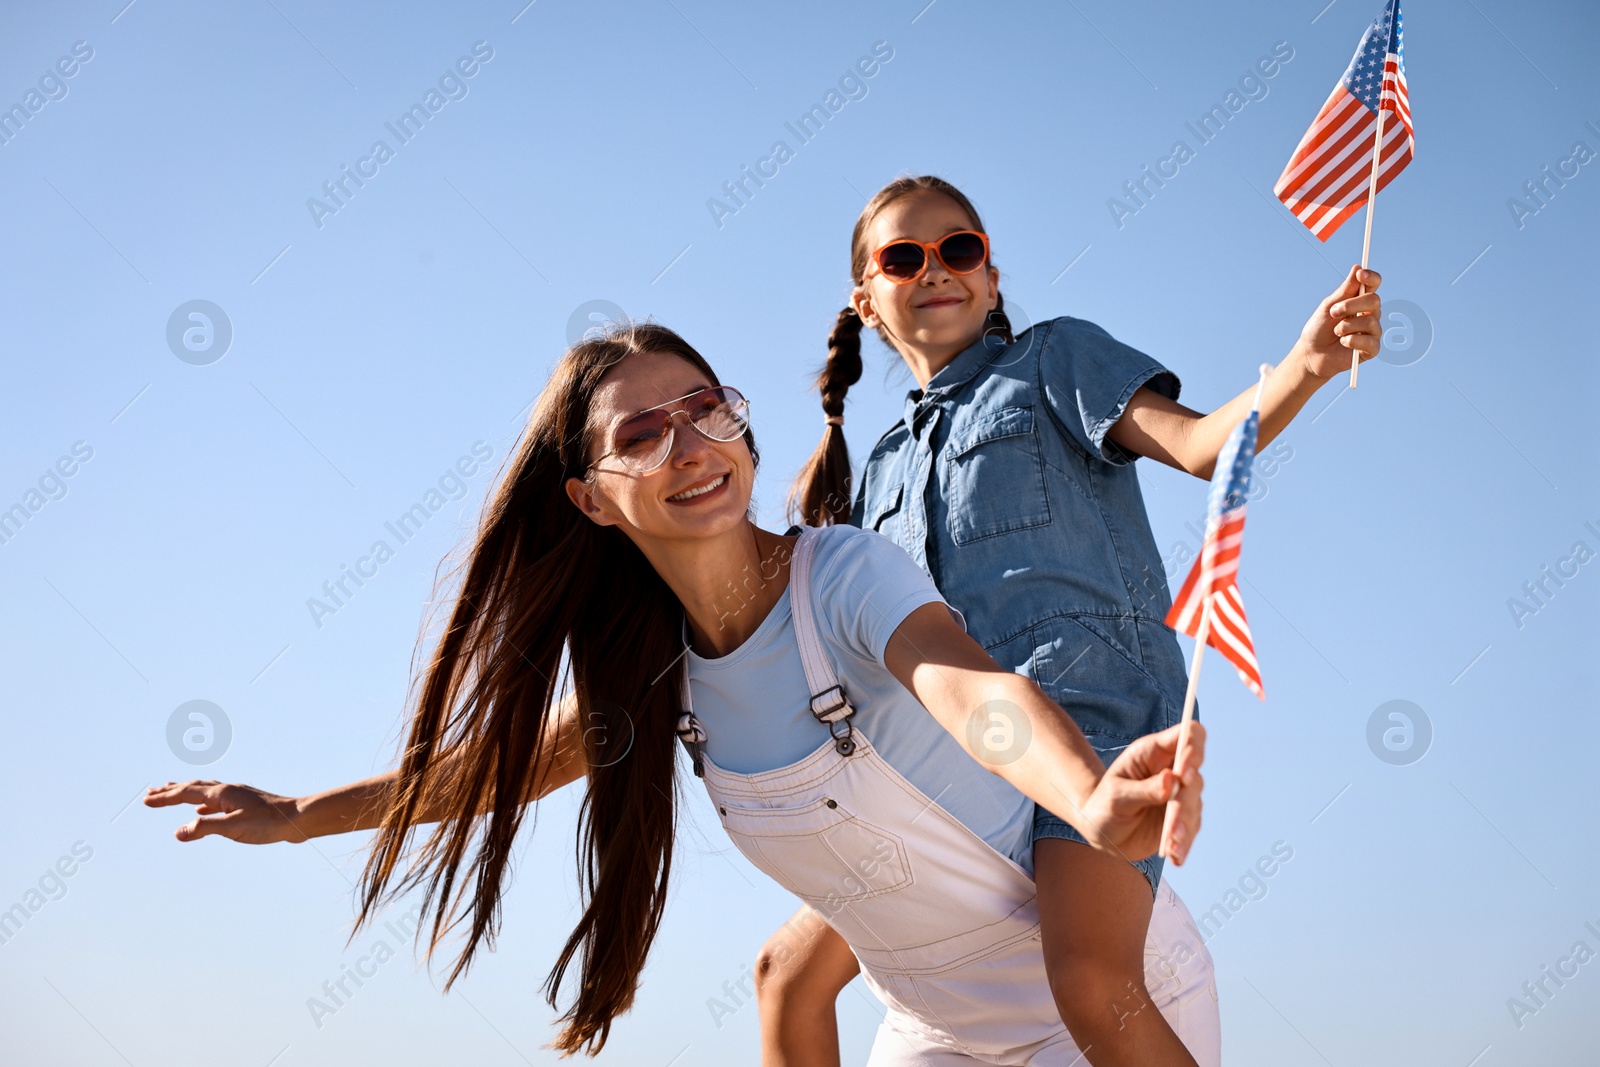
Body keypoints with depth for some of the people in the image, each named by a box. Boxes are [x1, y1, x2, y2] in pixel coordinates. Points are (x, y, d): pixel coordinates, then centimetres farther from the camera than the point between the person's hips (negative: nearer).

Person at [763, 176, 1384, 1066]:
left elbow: (1200, 443, -5)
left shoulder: (1055, 356, 11)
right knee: (792, 969, 11)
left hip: (1094, 704, -7)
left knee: (1093, 984, -31)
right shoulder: (886, 466, 25)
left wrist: (1310, 361, -23)